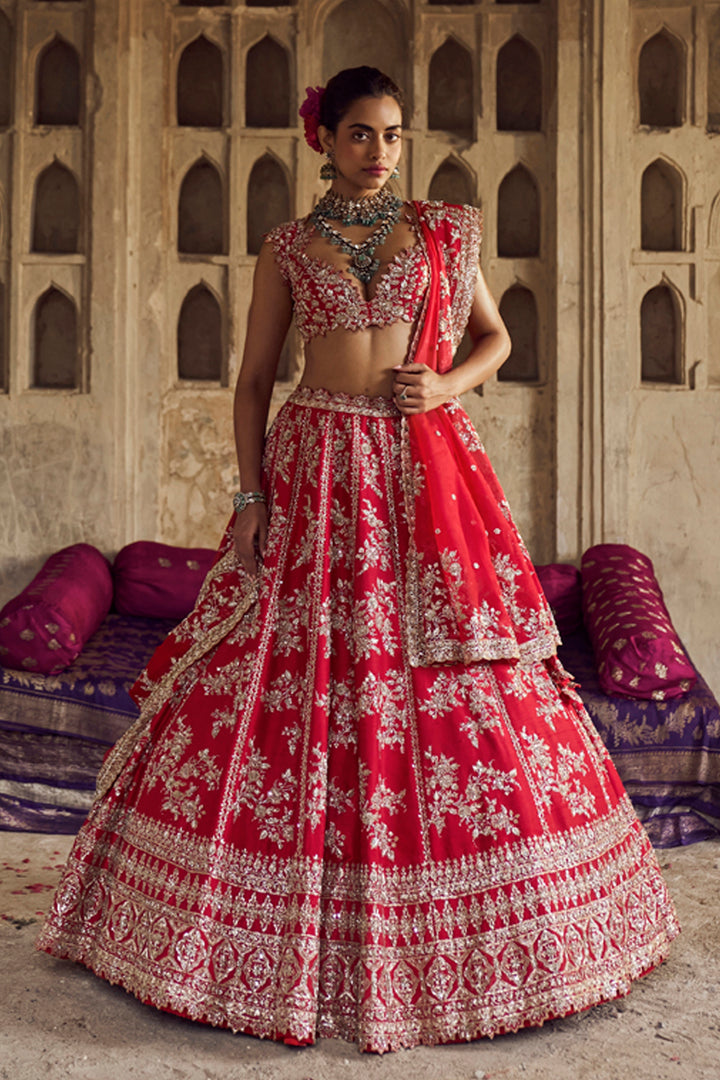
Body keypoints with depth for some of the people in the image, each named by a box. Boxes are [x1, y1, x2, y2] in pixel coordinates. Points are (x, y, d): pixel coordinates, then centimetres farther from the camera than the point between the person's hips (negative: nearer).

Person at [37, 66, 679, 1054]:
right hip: (317, 474, 0)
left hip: (430, 472, 1)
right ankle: (291, 931, 16)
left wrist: (448, 386, -4)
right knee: (293, 683, -2)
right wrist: (250, 498, -1)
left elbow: (495, 336, 18)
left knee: (460, 694, 0)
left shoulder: (445, 232, 11)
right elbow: (254, 379, 9)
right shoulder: (287, 248, 10)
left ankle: (455, 937, 18)